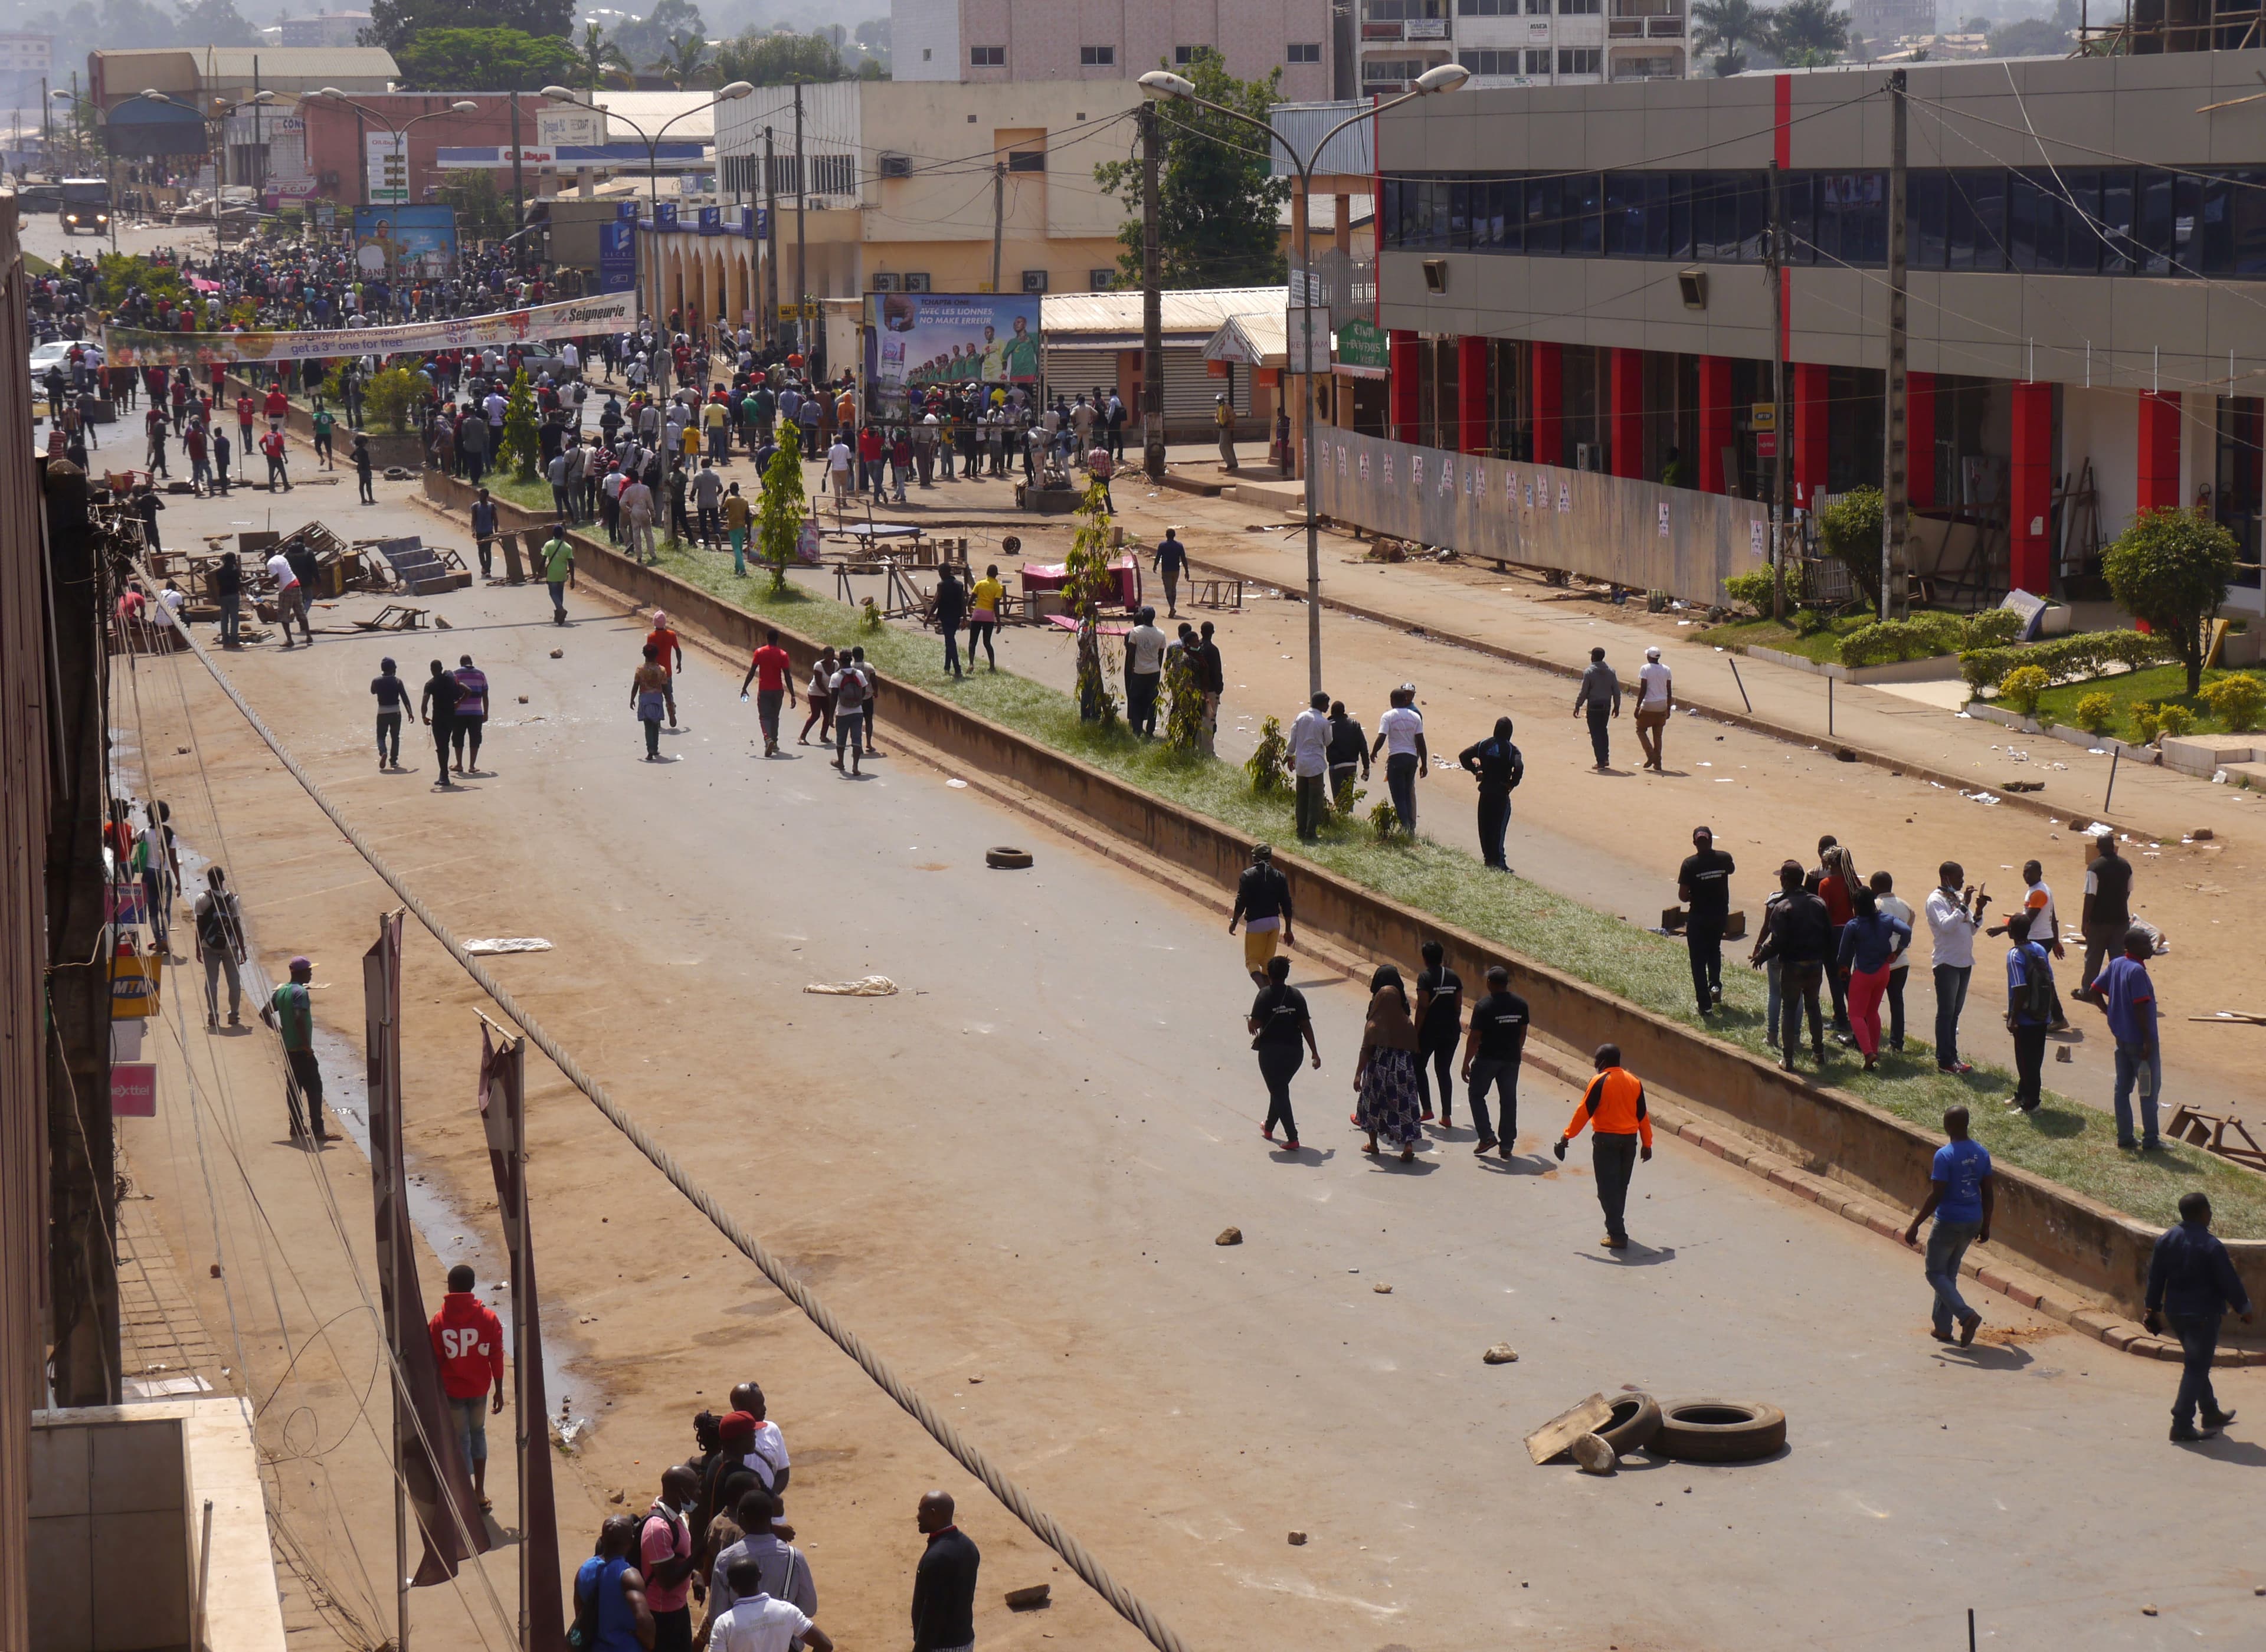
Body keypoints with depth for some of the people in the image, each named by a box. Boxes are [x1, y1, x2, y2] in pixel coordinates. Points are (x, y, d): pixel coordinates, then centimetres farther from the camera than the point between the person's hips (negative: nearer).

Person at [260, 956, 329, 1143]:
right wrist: (307, 1045, -22)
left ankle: (297, 1127, 18)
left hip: (288, 1048, 9)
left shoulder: (281, 991, 10)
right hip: (301, 1050, -9)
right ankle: (317, 1130, -9)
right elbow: (299, 1019, -29)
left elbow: (264, 1013, 15)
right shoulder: (300, 992, -17)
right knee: (314, 1088, -6)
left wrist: (279, 1030, 14)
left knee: (293, 1087, 14)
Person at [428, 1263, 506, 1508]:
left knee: (461, 1439, 9)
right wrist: (498, 1391, 5)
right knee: (478, 1433, 21)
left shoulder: (439, 1322, -13)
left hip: (452, 1391, -2)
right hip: (479, 1389, 2)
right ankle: (480, 1493, 21)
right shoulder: (488, 1318, -9)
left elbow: (435, 1361, -8)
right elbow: (496, 1358, -5)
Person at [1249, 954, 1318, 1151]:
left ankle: (1292, 1138, -7)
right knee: (1280, 1089, 24)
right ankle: (1269, 1128, 42)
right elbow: (1306, 1025, -3)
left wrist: (1249, 1022, 9)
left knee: (1279, 1092, 2)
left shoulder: (1265, 995, -12)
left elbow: (1255, 1024, -16)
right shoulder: (1296, 996, -1)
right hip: (1294, 1051, 4)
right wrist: (1315, 1053, 1)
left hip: (1271, 1051, -4)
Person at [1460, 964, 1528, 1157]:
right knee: (1508, 1101, 10)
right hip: (1511, 1059, 4)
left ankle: (1487, 1136, 2)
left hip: (1487, 1059, -4)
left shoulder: (1483, 1006, -16)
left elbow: (1474, 1038, -15)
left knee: (1476, 1094, 14)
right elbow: (1523, 1032, 10)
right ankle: (1506, 1146, 11)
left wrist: (1466, 1063, -8)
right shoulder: (1520, 1004, -1)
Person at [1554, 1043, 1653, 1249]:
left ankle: (1617, 1235, -10)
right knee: (1621, 1187, 19)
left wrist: (1567, 1137, -4)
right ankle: (1616, 1228, 29)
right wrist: (1647, 1144, 17)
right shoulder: (1634, 1082, 5)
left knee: (1608, 1189, -3)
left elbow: (1584, 1112, -12)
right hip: (1629, 1139, 6)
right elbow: (1643, 1115, 10)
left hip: (1606, 1140, -6)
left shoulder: (1600, 1082, -12)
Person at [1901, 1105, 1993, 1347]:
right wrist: (1985, 1225, 18)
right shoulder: (1981, 1153, 2)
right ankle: (1942, 1327, 22)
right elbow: (1988, 1193, 7)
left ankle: (1966, 1315, -15)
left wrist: (1915, 1225, -13)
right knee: (1950, 1273, 20)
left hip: (1948, 1223, -7)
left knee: (1936, 1273, 5)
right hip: (1972, 1223, 7)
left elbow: (1936, 1196, -20)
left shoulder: (1945, 1155, -19)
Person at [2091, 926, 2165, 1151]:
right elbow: (2140, 1008, -24)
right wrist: (2148, 1041, -21)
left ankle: (2124, 1137, 16)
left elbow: (2095, 991, 10)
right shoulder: (2137, 971, -21)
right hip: (2139, 1039, -8)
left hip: (2121, 1038, 8)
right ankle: (2150, 1139, 6)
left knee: (2123, 1087, 11)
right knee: (2150, 1089, 2)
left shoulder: (2115, 965, 4)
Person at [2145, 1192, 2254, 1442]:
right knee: (2196, 1368, -2)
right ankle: (2182, 1426, -6)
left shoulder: (2165, 1240, 0)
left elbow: (2155, 1278, 6)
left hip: (2175, 1312, 7)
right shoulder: (2211, 1246, -19)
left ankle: (2210, 1414, 34)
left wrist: (2154, 1310, 16)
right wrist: (2243, 1308, 2)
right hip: (2204, 1314, -7)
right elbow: (2229, 1282, -13)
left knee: (2197, 1364, 22)